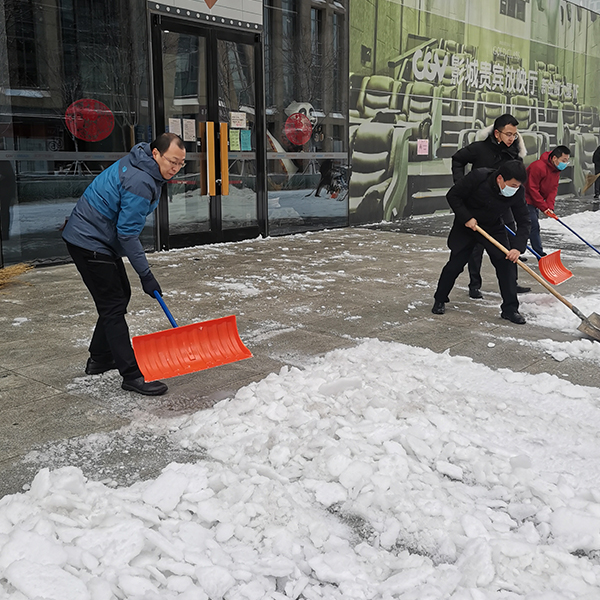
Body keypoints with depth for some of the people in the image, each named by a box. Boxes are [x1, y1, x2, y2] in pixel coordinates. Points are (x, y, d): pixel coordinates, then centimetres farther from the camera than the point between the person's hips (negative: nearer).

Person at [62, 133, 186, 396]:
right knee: (113, 306, -10)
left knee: (121, 295, 17)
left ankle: (99, 359, 29)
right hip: (90, 243, -11)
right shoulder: (140, 181, -26)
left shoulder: (143, 168, 7)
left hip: (99, 238, 11)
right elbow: (127, 233, -24)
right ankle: (132, 375, -6)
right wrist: (146, 275, -20)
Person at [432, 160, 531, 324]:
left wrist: (518, 247, -27)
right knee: (455, 264, -2)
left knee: (506, 264, -8)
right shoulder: (478, 177, -29)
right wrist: (466, 218, -25)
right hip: (466, 225, -2)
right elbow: (452, 195, -18)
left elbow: (523, 221, -15)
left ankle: (510, 309, 3)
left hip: (494, 228, 3)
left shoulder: (518, 192, -20)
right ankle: (440, 300, 19)